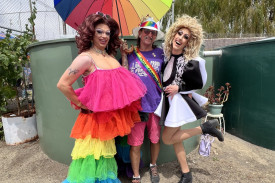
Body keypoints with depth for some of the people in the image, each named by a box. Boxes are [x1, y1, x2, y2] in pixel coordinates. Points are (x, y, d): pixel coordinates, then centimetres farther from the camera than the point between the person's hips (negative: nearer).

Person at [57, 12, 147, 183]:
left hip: (112, 113, 7)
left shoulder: (111, 56, 8)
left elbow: (121, 81, 17)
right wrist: (81, 105, -11)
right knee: (93, 156, 6)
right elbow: (63, 85, -17)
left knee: (106, 154, 22)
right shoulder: (86, 57, -14)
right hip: (96, 115, -7)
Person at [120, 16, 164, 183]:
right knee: (135, 143, 5)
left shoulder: (159, 53, 4)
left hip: (156, 104, 2)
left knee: (155, 139, 16)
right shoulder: (131, 53, 2)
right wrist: (124, 56, -9)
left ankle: (153, 166, 45)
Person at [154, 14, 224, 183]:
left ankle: (205, 127, 10)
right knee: (174, 138, 13)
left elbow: (199, 84, -8)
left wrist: (179, 89, -15)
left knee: (167, 139, 2)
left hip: (179, 100, -7)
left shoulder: (191, 61, -18)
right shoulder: (167, 55, 0)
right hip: (169, 99, 7)